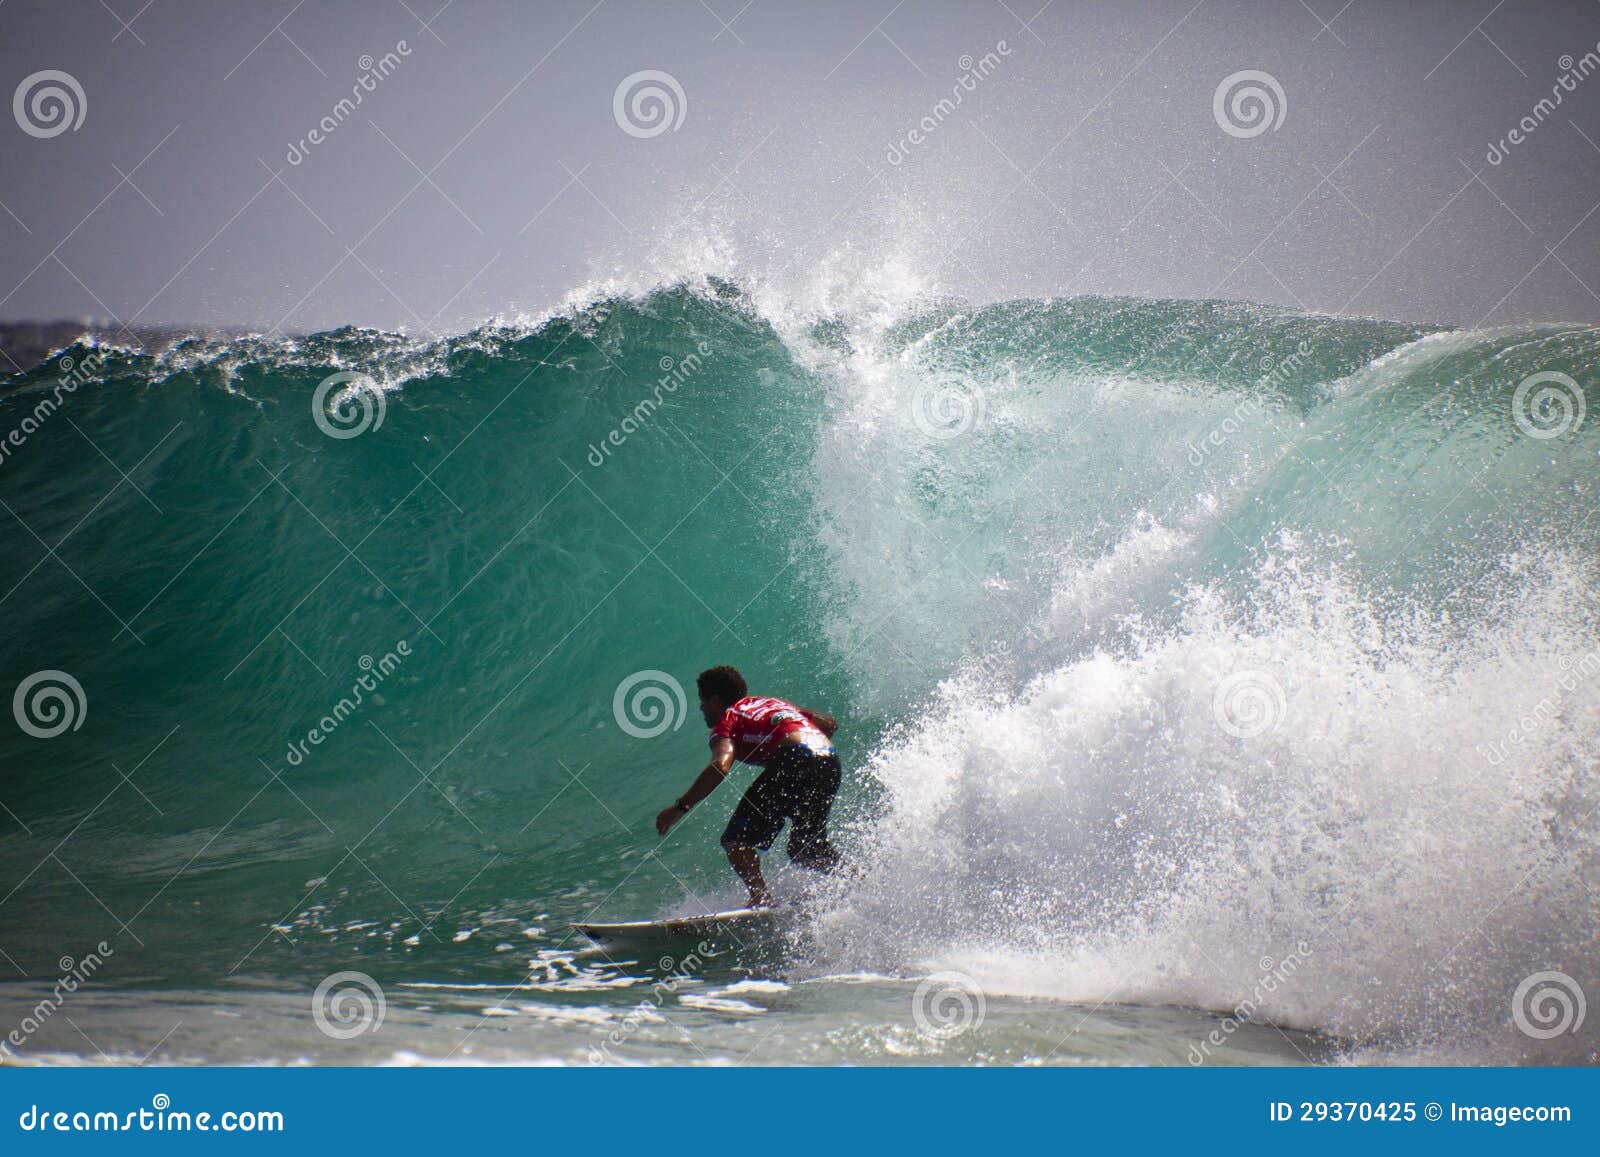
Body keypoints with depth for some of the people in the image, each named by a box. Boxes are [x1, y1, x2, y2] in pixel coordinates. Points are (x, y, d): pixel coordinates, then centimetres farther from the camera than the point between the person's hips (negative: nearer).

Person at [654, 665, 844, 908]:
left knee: (736, 840, -1)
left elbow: (720, 766, -10)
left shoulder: (727, 718, 11)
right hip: (829, 762, 7)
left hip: (793, 761, -7)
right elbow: (830, 723, 30)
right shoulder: (774, 703, 32)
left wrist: (680, 807, -9)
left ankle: (761, 898, -21)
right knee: (806, 851, 24)